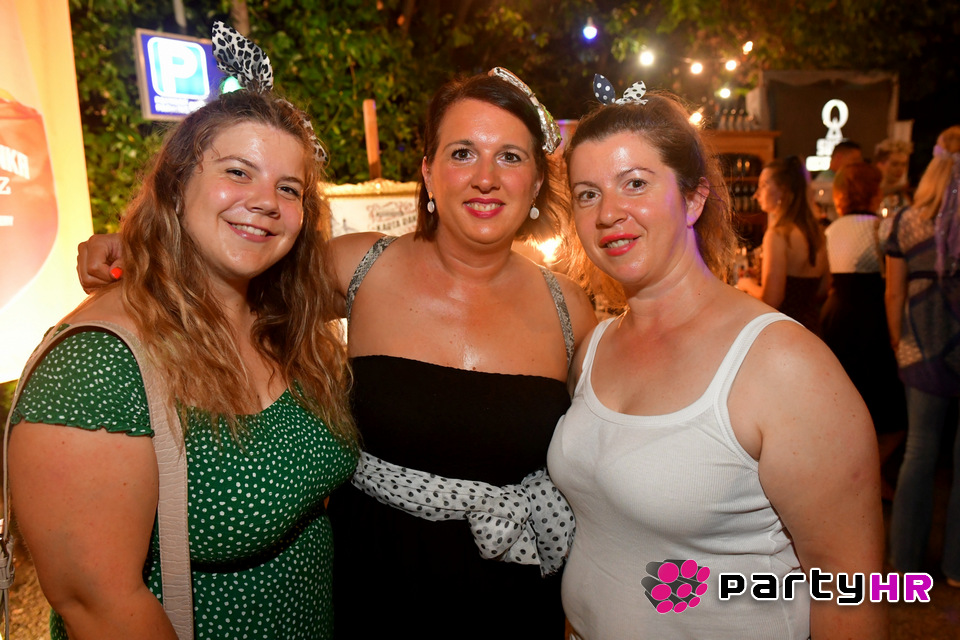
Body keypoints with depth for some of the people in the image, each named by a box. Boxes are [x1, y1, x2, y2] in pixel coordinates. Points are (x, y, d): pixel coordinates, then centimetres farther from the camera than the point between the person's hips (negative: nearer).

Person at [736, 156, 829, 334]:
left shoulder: (778, 234, -16)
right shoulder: (815, 232, 8)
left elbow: (770, 299, -22)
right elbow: (822, 290, 17)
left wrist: (748, 284, -1)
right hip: (811, 325, 8)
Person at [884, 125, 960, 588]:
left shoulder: (907, 221, 0)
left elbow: (895, 294, 3)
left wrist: (899, 344, 13)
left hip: (923, 349, 2)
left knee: (919, 451, 12)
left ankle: (906, 557, 21)